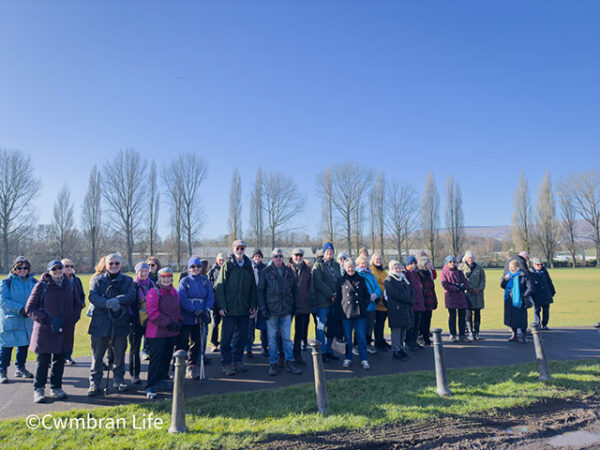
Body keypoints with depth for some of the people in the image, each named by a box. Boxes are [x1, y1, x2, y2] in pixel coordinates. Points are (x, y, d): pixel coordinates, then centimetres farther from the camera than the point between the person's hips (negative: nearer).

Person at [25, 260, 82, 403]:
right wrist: (46, 320, -13)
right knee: (43, 361, 3)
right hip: (45, 331, -3)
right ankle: (38, 389, 20)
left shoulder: (70, 284, 7)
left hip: (65, 331, 3)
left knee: (60, 360, 10)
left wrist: (72, 319, 0)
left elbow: (78, 305, 16)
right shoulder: (42, 286, -4)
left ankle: (56, 387, 24)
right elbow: (30, 308, -3)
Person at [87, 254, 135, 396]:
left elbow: (131, 296, -7)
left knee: (120, 354, 10)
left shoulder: (127, 280, 8)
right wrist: (108, 303, -28)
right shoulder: (98, 280, 6)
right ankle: (94, 383, 14)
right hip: (100, 322, -1)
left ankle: (119, 379, 26)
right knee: (97, 355, 2)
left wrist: (117, 300, -25)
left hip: (120, 322, 1)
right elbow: (93, 297, -9)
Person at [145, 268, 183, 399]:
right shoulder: (153, 292, -12)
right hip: (157, 332, -7)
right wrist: (167, 323, -20)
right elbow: (152, 312, -18)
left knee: (167, 357, 15)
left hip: (172, 332, 7)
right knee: (156, 359, -6)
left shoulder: (174, 292, 11)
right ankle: (150, 387, 2)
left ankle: (161, 380, 31)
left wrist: (179, 321, 4)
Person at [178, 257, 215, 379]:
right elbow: (182, 300, -12)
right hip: (186, 318, -3)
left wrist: (206, 310, -14)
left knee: (197, 343, 10)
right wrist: (196, 311, -20)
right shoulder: (184, 281, -3)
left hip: (201, 318, 3)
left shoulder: (205, 280, 7)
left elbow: (210, 297, 3)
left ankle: (192, 367, 22)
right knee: (182, 343, 2)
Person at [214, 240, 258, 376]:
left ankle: (238, 360, 24)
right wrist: (221, 306, -12)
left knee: (242, 336, 10)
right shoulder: (227, 265, -2)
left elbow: (253, 287, 13)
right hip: (229, 309, -4)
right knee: (227, 337, 0)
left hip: (244, 309, 4)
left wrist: (253, 305, 6)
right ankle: (227, 363, 11)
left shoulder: (248, 266, 10)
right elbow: (219, 286, -5)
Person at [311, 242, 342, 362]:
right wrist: (330, 294, -14)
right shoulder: (318, 265, -3)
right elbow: (318, 282, -12)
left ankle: (328, 350, 23)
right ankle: (322, 352, 7)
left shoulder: (336, 265, 16)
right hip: (322, 301, -6)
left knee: (332, 327, 11)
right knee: (321, 327, -1)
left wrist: (337, 293, -1)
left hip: (334, 300, 6)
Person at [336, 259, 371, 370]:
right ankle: (348, 358, 20)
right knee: (348, 337, 8)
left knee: (361, 337, 2)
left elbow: (367, 295, 13)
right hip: (346, 313, -1)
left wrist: (364, 306, 1)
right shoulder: (341, 281, 4)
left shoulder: (361, 280, 9)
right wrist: (340, 311, -3)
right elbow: (337, 298, 4)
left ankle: (363, 359, 10)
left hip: (360, 313, 1)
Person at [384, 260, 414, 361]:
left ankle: (401, 348, 19)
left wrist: (411, 300, -1)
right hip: (395, 308, -7)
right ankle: (396, 350, 0)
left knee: (404, 328, 9)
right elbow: (396, 294, -14)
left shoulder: (403, 278, 20)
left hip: (406, 308, 7)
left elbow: (410, 291, 19)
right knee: (396, 328, -6)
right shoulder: (389, 280, -6)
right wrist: (409, 300, -11)